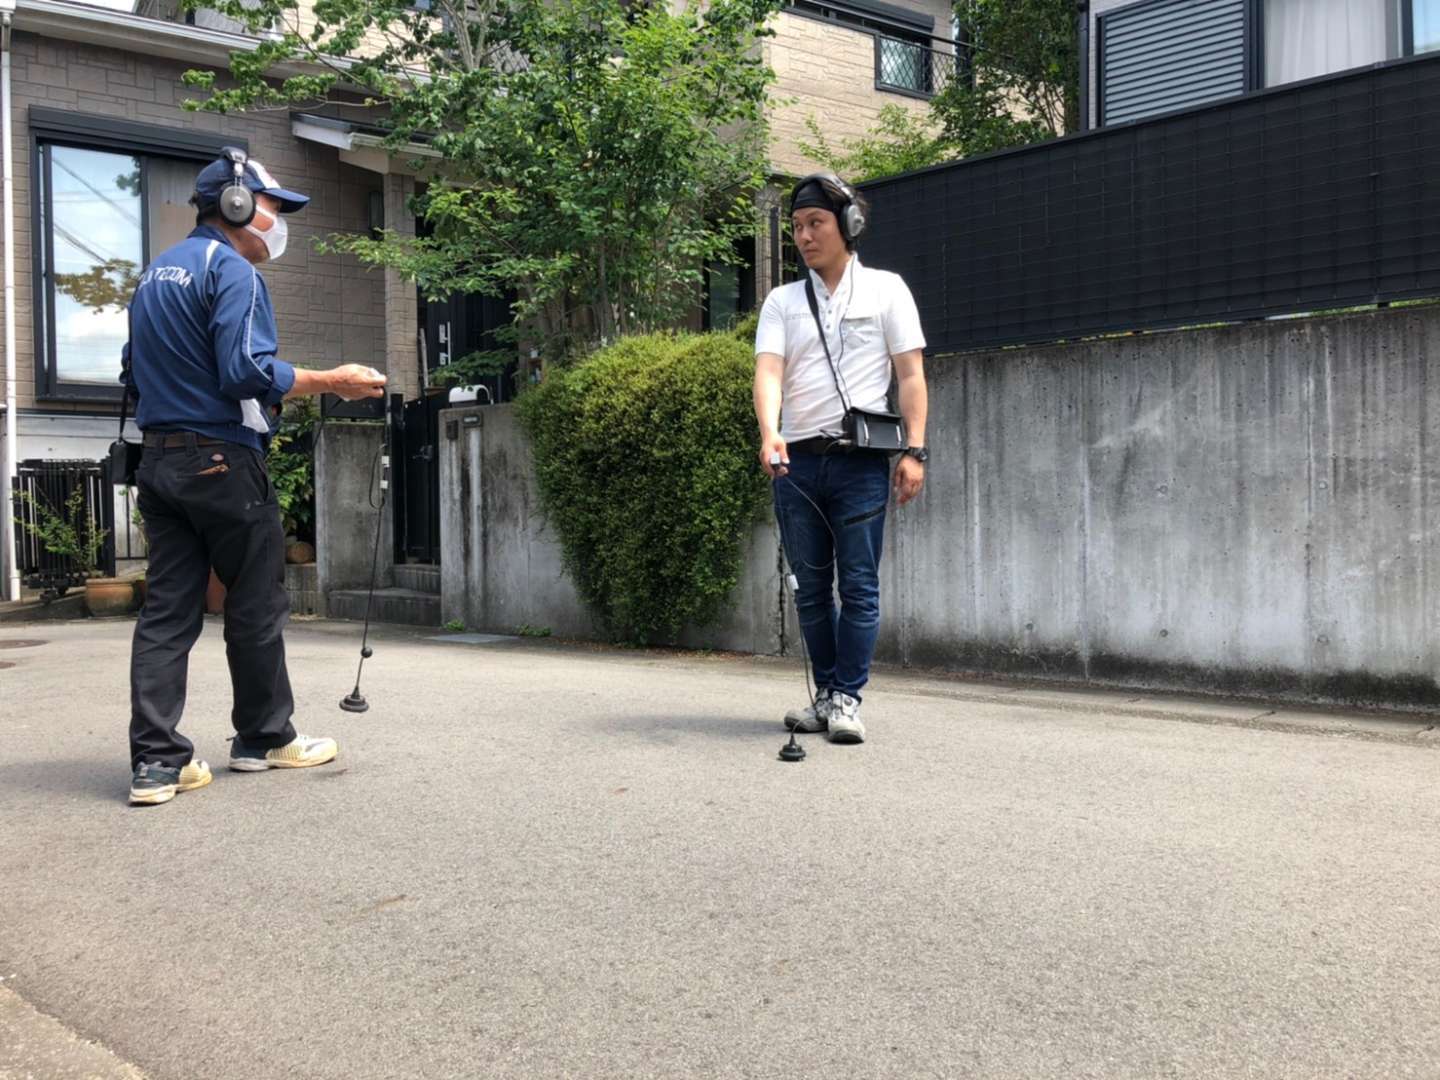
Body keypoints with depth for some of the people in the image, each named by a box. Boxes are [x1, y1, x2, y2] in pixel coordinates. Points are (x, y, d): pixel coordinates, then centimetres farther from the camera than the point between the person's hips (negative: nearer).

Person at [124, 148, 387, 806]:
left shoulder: (154, 275, 18)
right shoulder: (232, 271, -10)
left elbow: (135, 374, 21)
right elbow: (247, 371, -21)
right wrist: (329, 382, -14)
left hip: (159, 462, 8)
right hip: (223, 462, -8)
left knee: (167, 610, 4)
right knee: (256, 606, 6)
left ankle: (156, 759, 2)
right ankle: (264, 738, 18)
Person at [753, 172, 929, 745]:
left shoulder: (885, 289, 8)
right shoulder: (782, 301, 13)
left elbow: (910, 374, 3)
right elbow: (768, 369, -3)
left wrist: (914, 449, -8)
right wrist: (769, 433, -23)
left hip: (860, 459, -3)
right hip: (797, 459, 3)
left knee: (859, 584, -4)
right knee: (810, 586, 8)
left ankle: (848, 697, 1)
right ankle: (826, 693, 18)